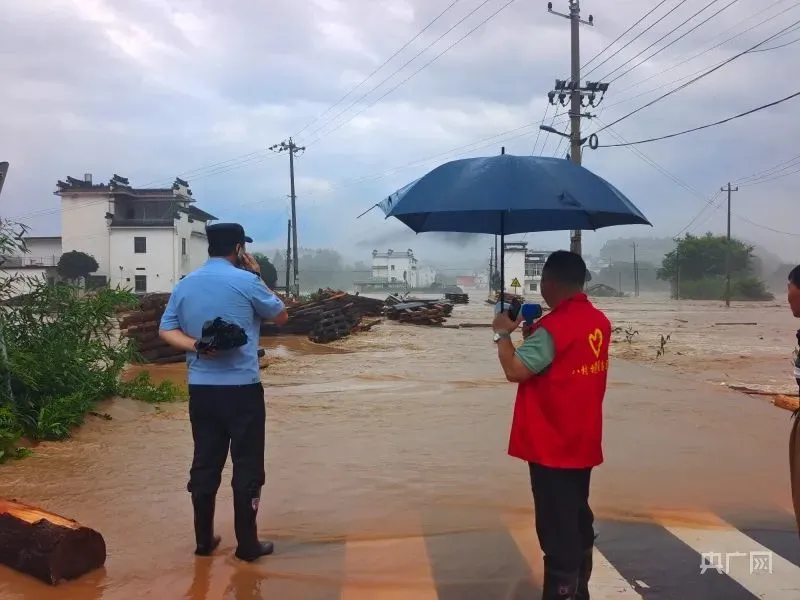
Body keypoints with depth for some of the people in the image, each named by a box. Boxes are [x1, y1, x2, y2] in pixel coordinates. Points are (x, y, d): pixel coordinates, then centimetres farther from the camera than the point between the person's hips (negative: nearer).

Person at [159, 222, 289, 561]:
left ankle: (204, 540, 22)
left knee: (205, 463, 13)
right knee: (247, 466, 4)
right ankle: (247, 544, 10)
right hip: (242, 388, -5)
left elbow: (166, 330, 6)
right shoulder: (246, 281, -9)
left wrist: (196, 346, -8)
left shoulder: (184, 285, 7)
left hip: (200, 388, 5)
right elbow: (281, 317, 4)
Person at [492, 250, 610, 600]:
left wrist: (503, 333, -11)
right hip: (582, 442, 9)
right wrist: (533, 332, 9)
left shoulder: (553, 327, -22)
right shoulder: (599, 321, 5)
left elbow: (514, 370, -26)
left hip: (552, 446, -9)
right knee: (578, 520, 20)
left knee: (557, 528, 0)